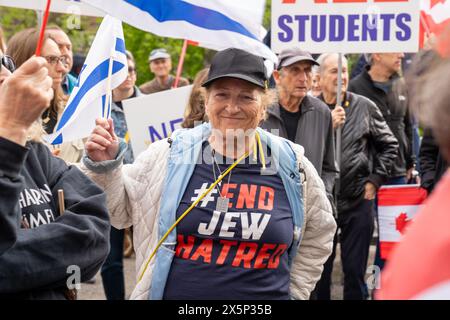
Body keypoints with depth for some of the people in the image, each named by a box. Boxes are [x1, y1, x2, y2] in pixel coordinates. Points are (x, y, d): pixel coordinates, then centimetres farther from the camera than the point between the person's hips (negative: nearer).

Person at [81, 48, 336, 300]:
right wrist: (104, 167, -12)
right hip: (171, 292, 0)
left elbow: (317, 235, 12)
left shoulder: (292, 165, -2)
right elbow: (120, 208, 4)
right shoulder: (171, 154, -5)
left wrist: (293, 293, 9)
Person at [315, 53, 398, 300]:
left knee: (355, 271, 9)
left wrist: (375, 180, 4)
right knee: (319, 270, 10)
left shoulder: (364, 107, 3)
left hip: (358, 202, 1)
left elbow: (389, 144, 11)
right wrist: (327, 126, -18)